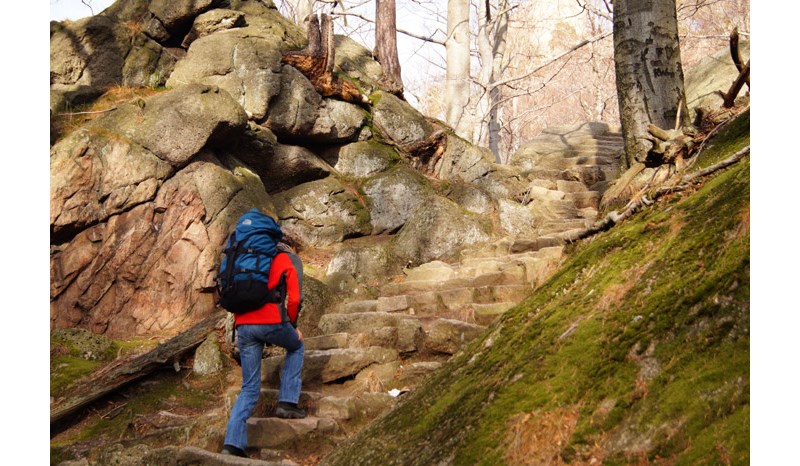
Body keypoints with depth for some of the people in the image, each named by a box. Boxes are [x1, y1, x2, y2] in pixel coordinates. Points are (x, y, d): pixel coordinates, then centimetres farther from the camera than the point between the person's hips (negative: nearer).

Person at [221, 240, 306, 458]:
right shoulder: (291, 259, 14)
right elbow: (295, 298, 2)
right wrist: (293, 326, 15)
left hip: (242, 325, 4)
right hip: (271, 321, -4)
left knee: (249, 388, 11)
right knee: (296, 347, 29)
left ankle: (233, 443, -3)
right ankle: (287, 402, 16)